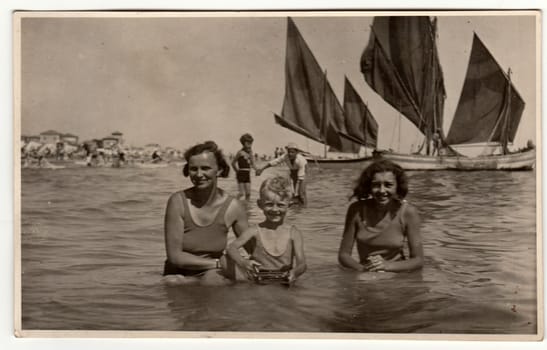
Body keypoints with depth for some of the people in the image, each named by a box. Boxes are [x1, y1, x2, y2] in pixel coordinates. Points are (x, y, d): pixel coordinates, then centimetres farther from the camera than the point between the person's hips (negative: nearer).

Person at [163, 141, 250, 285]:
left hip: (214, 278, 1)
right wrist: (219, 263, -17)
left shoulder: (233, 207, -8)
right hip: (180, 277, -1)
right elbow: (175, 256, -14)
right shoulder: (178, 201, -14)